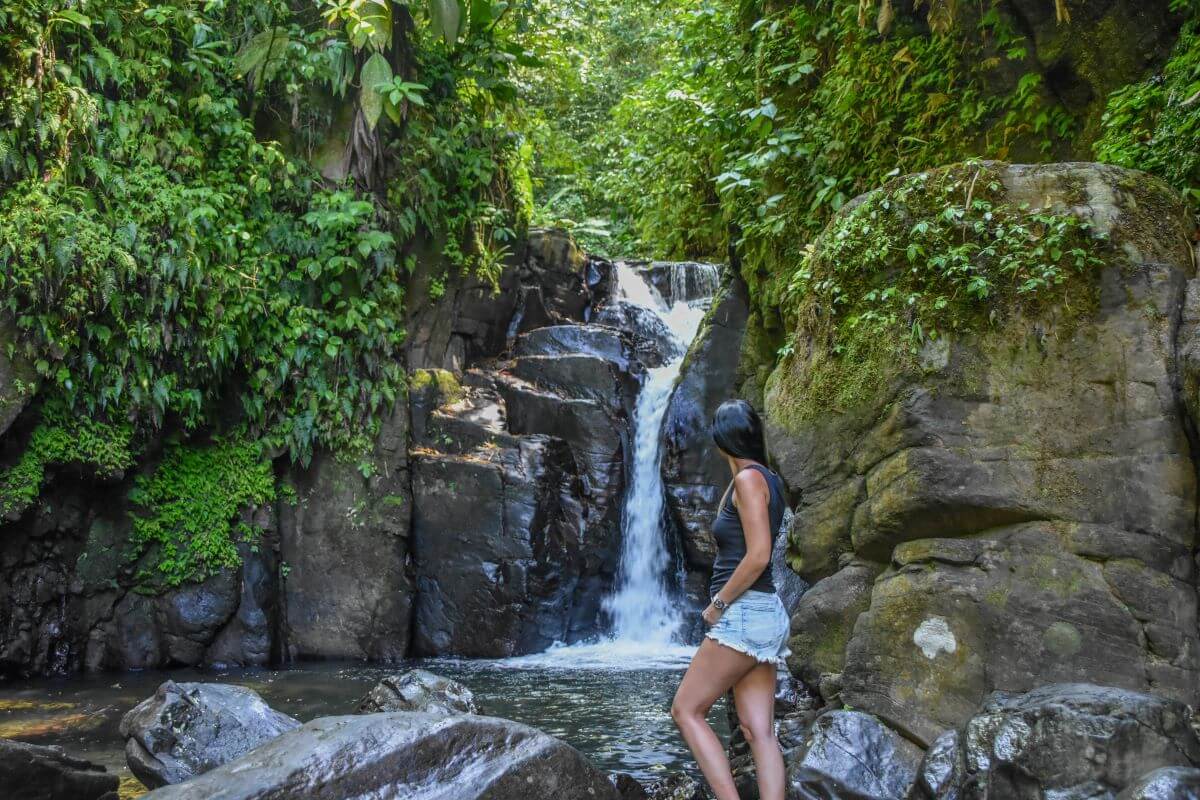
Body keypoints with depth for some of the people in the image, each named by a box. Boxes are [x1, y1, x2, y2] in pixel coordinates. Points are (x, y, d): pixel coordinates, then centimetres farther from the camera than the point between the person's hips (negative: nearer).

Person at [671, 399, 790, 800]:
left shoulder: (750, 478, -11)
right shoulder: (765, 479, 16)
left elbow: (758, 556, -19)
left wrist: (717, 605, -12)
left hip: (744, 613, -9)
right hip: (766, 616, 9)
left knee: (686, 710, -2)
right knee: (759, 731, 2)